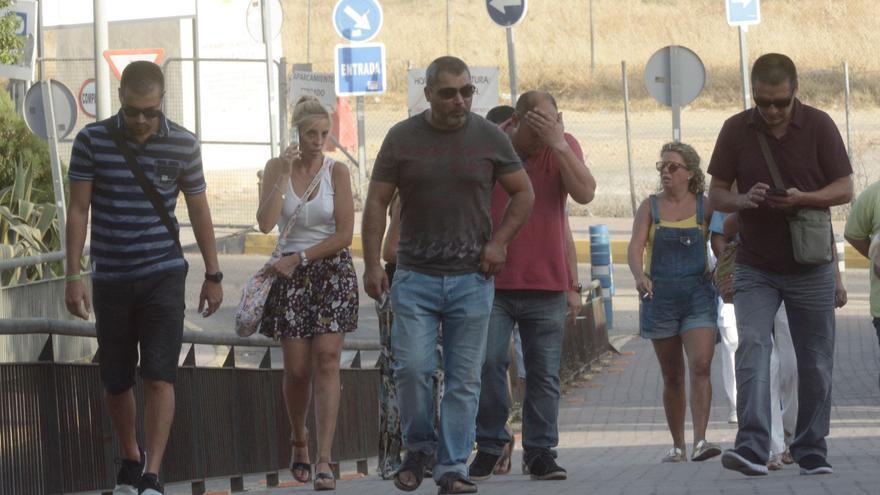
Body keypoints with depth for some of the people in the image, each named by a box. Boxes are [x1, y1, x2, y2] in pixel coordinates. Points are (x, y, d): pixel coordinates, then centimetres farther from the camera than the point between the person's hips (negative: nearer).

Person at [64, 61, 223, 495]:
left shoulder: (182, 144, -3)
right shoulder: (93, 140, -5)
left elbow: (199, 210, 6)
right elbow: (79, 210, -3)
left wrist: (213, 275, 9)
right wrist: (73, 276, -8)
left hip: (163, 276, -1)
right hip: (111, 278, 1)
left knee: (159, 377, -12)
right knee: (115, 382, 10)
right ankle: (130, 458, 32)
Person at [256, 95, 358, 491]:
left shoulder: (337, 172, -2)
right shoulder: (276, 169, 2)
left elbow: (344, 234, -6)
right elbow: (266, 223, -12)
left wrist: (299, 258, -10)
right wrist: (285, 174, -15)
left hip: (332, 270, -1)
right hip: (290, 275, 1)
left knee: (327, 361, -11)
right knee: (297, 369, 2)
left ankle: (323, 461, -15)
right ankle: (298, 441, 29)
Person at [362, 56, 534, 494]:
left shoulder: (490, 138, 3)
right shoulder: (402, 138, 1)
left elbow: (523, 193, 13)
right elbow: (377, 202, 3)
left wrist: (500, 241, 0)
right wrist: (371, 263, -4)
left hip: (471, 278, 1)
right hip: (415, 277, -1)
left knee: (464, 379, 1)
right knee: (413, 368, -10)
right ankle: (418, 446, 13)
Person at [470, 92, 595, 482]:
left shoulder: (563, 147, 4)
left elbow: (585, 194, -12)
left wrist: (558, 145, -20)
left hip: (547, 286, 1)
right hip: (492, 284, -1)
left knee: (544, 374, 1)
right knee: (488, 363, -9)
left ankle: (540, 452, 8)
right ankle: (490, 445, 5)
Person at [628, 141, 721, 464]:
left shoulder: (705, 207, 3)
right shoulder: (650, 207, 4)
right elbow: (636, 247, -7)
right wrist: (640, 276, -26)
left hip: (698, 294, -1)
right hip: (660, 295, 1)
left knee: (700, 366, -17)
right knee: (672, 376, 8)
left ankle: (700, 440, -23)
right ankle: (678, 446, 16)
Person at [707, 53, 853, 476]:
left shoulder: (819, 125, -5)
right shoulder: (736, 130, -2)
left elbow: (844, 189, -2)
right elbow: (716, 194, 2)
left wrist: (803, 198, -21)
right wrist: (743, 200, -21)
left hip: (810, 268, 0)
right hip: (755, 267, 0)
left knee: (815, 363, 5)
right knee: (752, 348, -18)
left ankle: (811, 452, 17)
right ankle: (752, 448, -27)